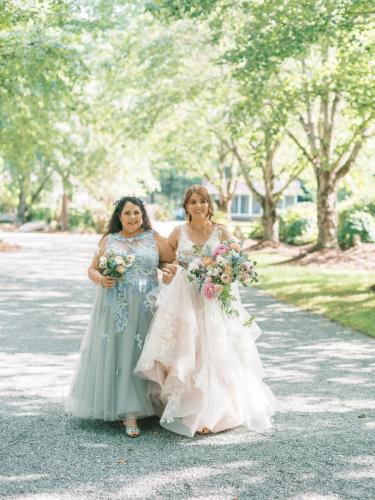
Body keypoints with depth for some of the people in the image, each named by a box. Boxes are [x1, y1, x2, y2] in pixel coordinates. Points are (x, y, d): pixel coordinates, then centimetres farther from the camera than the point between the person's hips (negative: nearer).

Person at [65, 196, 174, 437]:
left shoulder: (154, 239, 8)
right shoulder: (108, 240, 11)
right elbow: (92, 269, 12)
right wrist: (100, 279, -8)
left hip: (144, 310, -1)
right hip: (114, 310, 1)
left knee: (137, 356, -3)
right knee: (114, 355, 0)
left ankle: (131, 414, 0)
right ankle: (124, 409, 12)